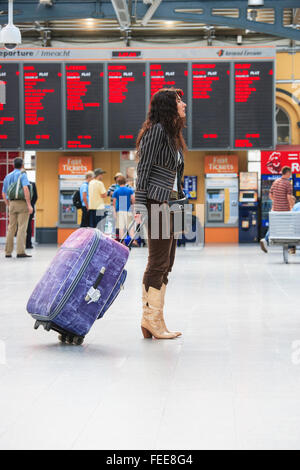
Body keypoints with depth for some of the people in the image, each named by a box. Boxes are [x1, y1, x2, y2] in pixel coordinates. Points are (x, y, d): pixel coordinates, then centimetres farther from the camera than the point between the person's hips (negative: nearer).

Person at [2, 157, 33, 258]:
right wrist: (29, 205, -21)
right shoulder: (22, 175, -5)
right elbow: (26, 189, -19)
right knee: (22, 228, -8)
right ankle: (20, 252, -15)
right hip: (22, 203, -6)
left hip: (12, 204, 6)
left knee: (11, 228, 8)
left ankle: (8, 252, 7)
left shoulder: (8, 177, 16)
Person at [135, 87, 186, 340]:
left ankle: (150, 320, 13)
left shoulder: (172, 134, 19)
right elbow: (144, 168, -14)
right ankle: (153, 320, -3)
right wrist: (140, 205, -19)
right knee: (159, 262, -8)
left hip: (169, 202, 10)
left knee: (166, 263, 9)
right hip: (157, 202, -10)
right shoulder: (157, 130, -10)